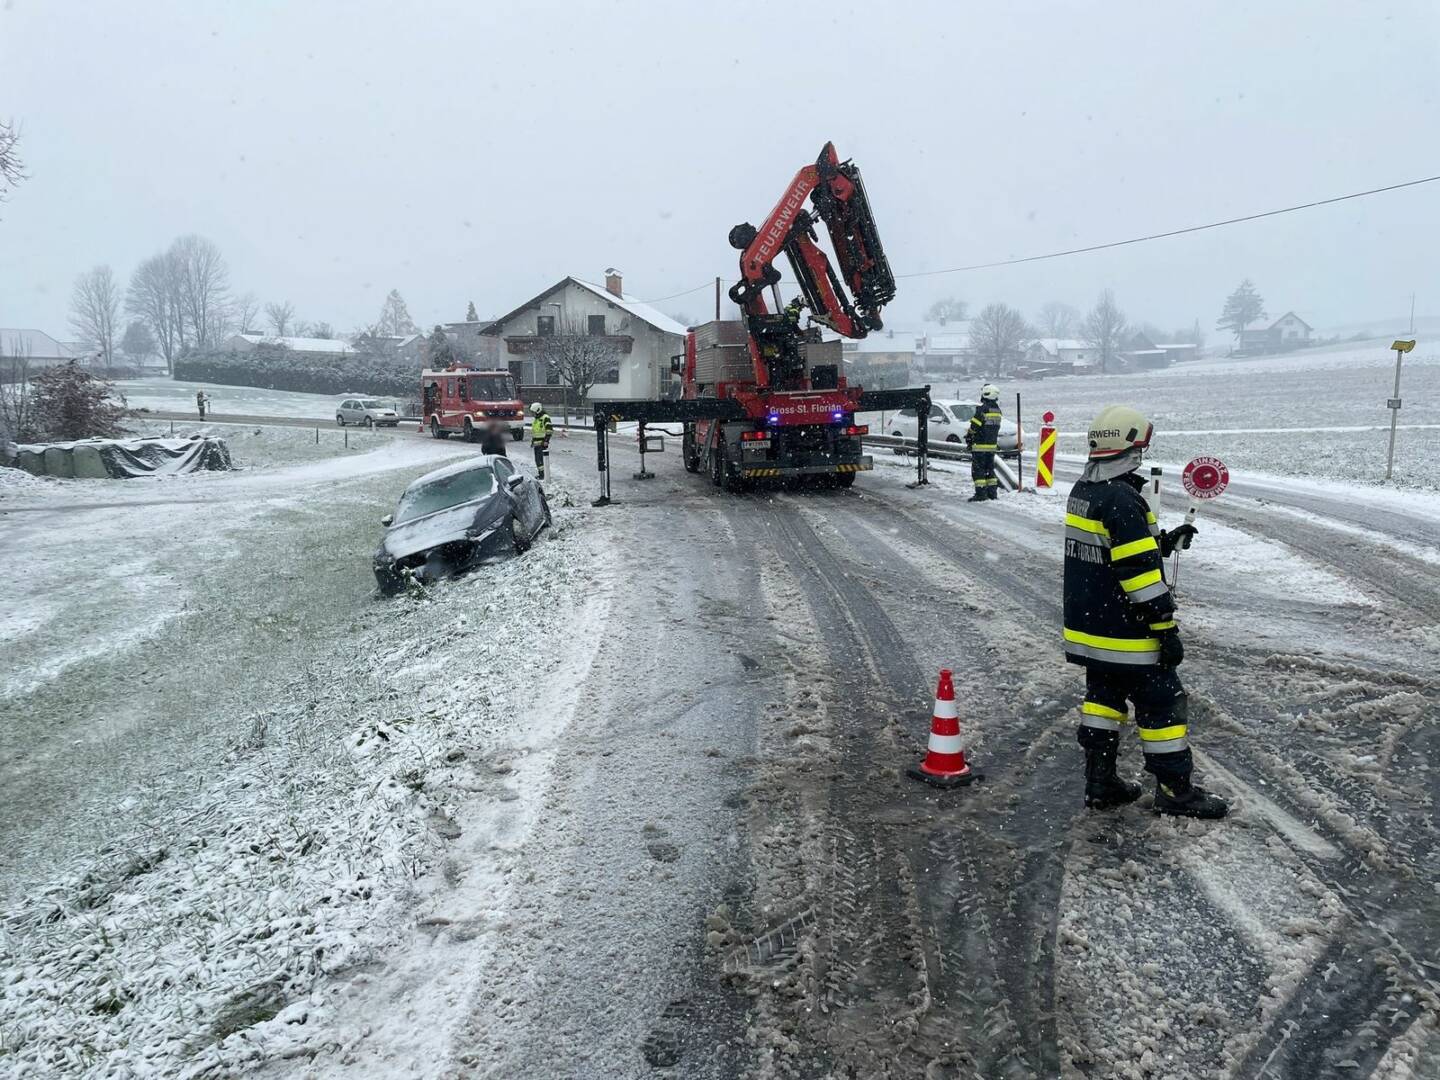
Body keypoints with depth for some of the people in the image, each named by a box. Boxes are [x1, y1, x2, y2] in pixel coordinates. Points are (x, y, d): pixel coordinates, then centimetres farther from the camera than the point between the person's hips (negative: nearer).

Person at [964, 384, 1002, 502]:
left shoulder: (982, 409, -17)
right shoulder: (997, 410, 8)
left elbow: (974, 426, -14)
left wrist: (968, 437, 2)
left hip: (980, 445, -8)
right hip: (992, 444, 8)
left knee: (978, 469, -3)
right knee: (989, 468, 16)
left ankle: (981, 494, -7)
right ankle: (992, 492, 19)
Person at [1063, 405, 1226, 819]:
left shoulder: (1082, 490, 7)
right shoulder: (1122, 499, -23)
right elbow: (1140, 572, -24)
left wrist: (1164, 541, 15)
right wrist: (1166, 628, -19)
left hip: (1086, 627, 9)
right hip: (1124, 633, -9)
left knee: (1103, 696, 17)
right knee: (1162, 702, 4)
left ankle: (1099, 783, 23)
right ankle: (1175, 790, 14)